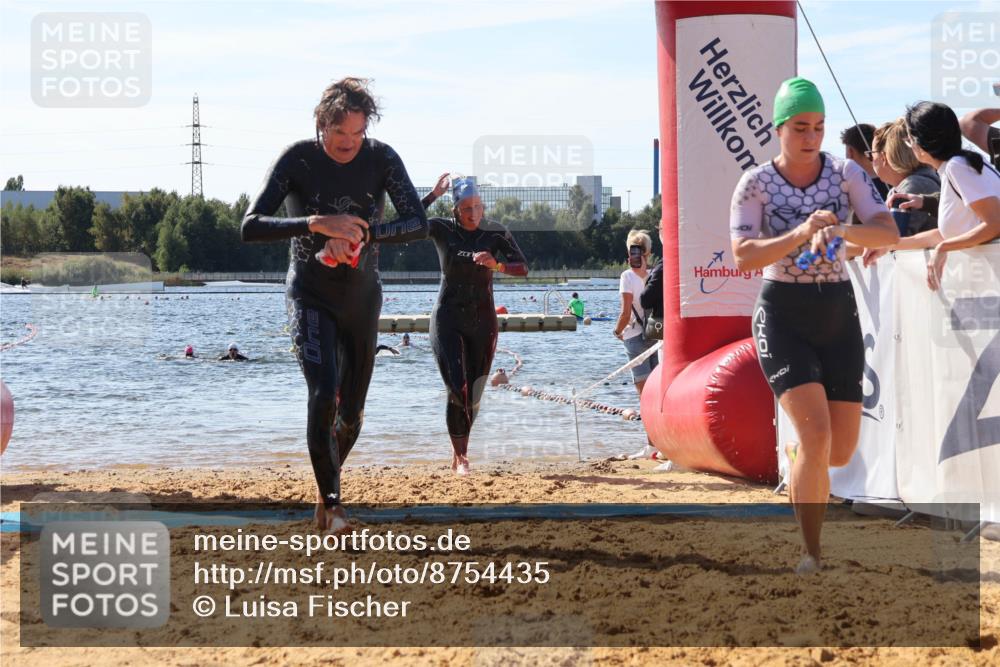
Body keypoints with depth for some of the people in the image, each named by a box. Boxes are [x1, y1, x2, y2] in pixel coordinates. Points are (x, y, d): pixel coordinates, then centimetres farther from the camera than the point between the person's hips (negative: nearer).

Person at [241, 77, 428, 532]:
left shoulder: (381, 159, -10)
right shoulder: (297, 160, -15)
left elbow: (418, 222, -17)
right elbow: (250, 227, -22)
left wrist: (360, 235, -33)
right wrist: (316, 224, -36)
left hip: (362, 298, 3)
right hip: (310, 297, -3)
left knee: (352, 410, 10)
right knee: (323, 393, -23)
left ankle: (327, 488, 35)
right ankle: (331, 502, -15)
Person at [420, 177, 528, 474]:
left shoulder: (496, 233, -2)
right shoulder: (442, 230, -4)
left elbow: (523, 267, -10)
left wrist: (496, 265, -29)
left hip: (482, 322, 2)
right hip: (447, 321, -2)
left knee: (473, 395, 6)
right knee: (457, 390, -14)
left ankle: (459, 454, 25)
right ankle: (460, 455, -3)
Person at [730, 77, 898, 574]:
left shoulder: (846, 174, 0)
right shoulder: (755, 184, -6)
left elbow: (888, 233, -10)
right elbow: (743, 256, -16)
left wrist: (840, 231, -29)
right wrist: (801, 233, -29)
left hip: (838, 313, 3)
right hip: (782, 315, -3)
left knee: (841, 451, 4)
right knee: (817, 434, -20)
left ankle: (795, 454, 42)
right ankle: (811, 554, -8)